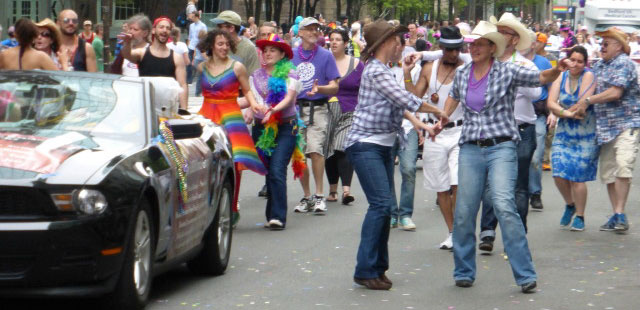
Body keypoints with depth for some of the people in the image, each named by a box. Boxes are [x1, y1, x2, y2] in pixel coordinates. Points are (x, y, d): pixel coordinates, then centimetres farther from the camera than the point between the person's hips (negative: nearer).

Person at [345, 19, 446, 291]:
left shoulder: (383, 70, 17)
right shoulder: (376, 71, -14)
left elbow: (400, 105, 20)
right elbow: (406, 100, -16)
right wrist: (436, 111, -4)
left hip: (383, 145, 10)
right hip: (365, 145, -10)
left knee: (386, 205, 7)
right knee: (381, 203, -16)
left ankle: (377, 267, 13)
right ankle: (365, 270, -14)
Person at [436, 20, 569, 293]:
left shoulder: (507, 72, -3)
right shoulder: (462, 74, 10)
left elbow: (540, 78, -12)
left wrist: (556, 71, -32)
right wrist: (443, 118, 16)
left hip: (501, 147, -4)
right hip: (470, 148, 4)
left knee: (504, 206, -19)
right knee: (463, 212, 3)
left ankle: (525, 275, -15)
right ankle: (464, 272, 21)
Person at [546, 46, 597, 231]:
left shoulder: (588, 76, -7)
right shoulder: (561, 77, 5)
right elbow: (550, 103, -3)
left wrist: (561, 110, -3)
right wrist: (568, 113, -19)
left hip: (585, 137, -4)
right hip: (563, 134, 4)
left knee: (577, 178, -6)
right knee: (559, 175, -6)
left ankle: (580, 216, 11)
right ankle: (570, 205, 22)